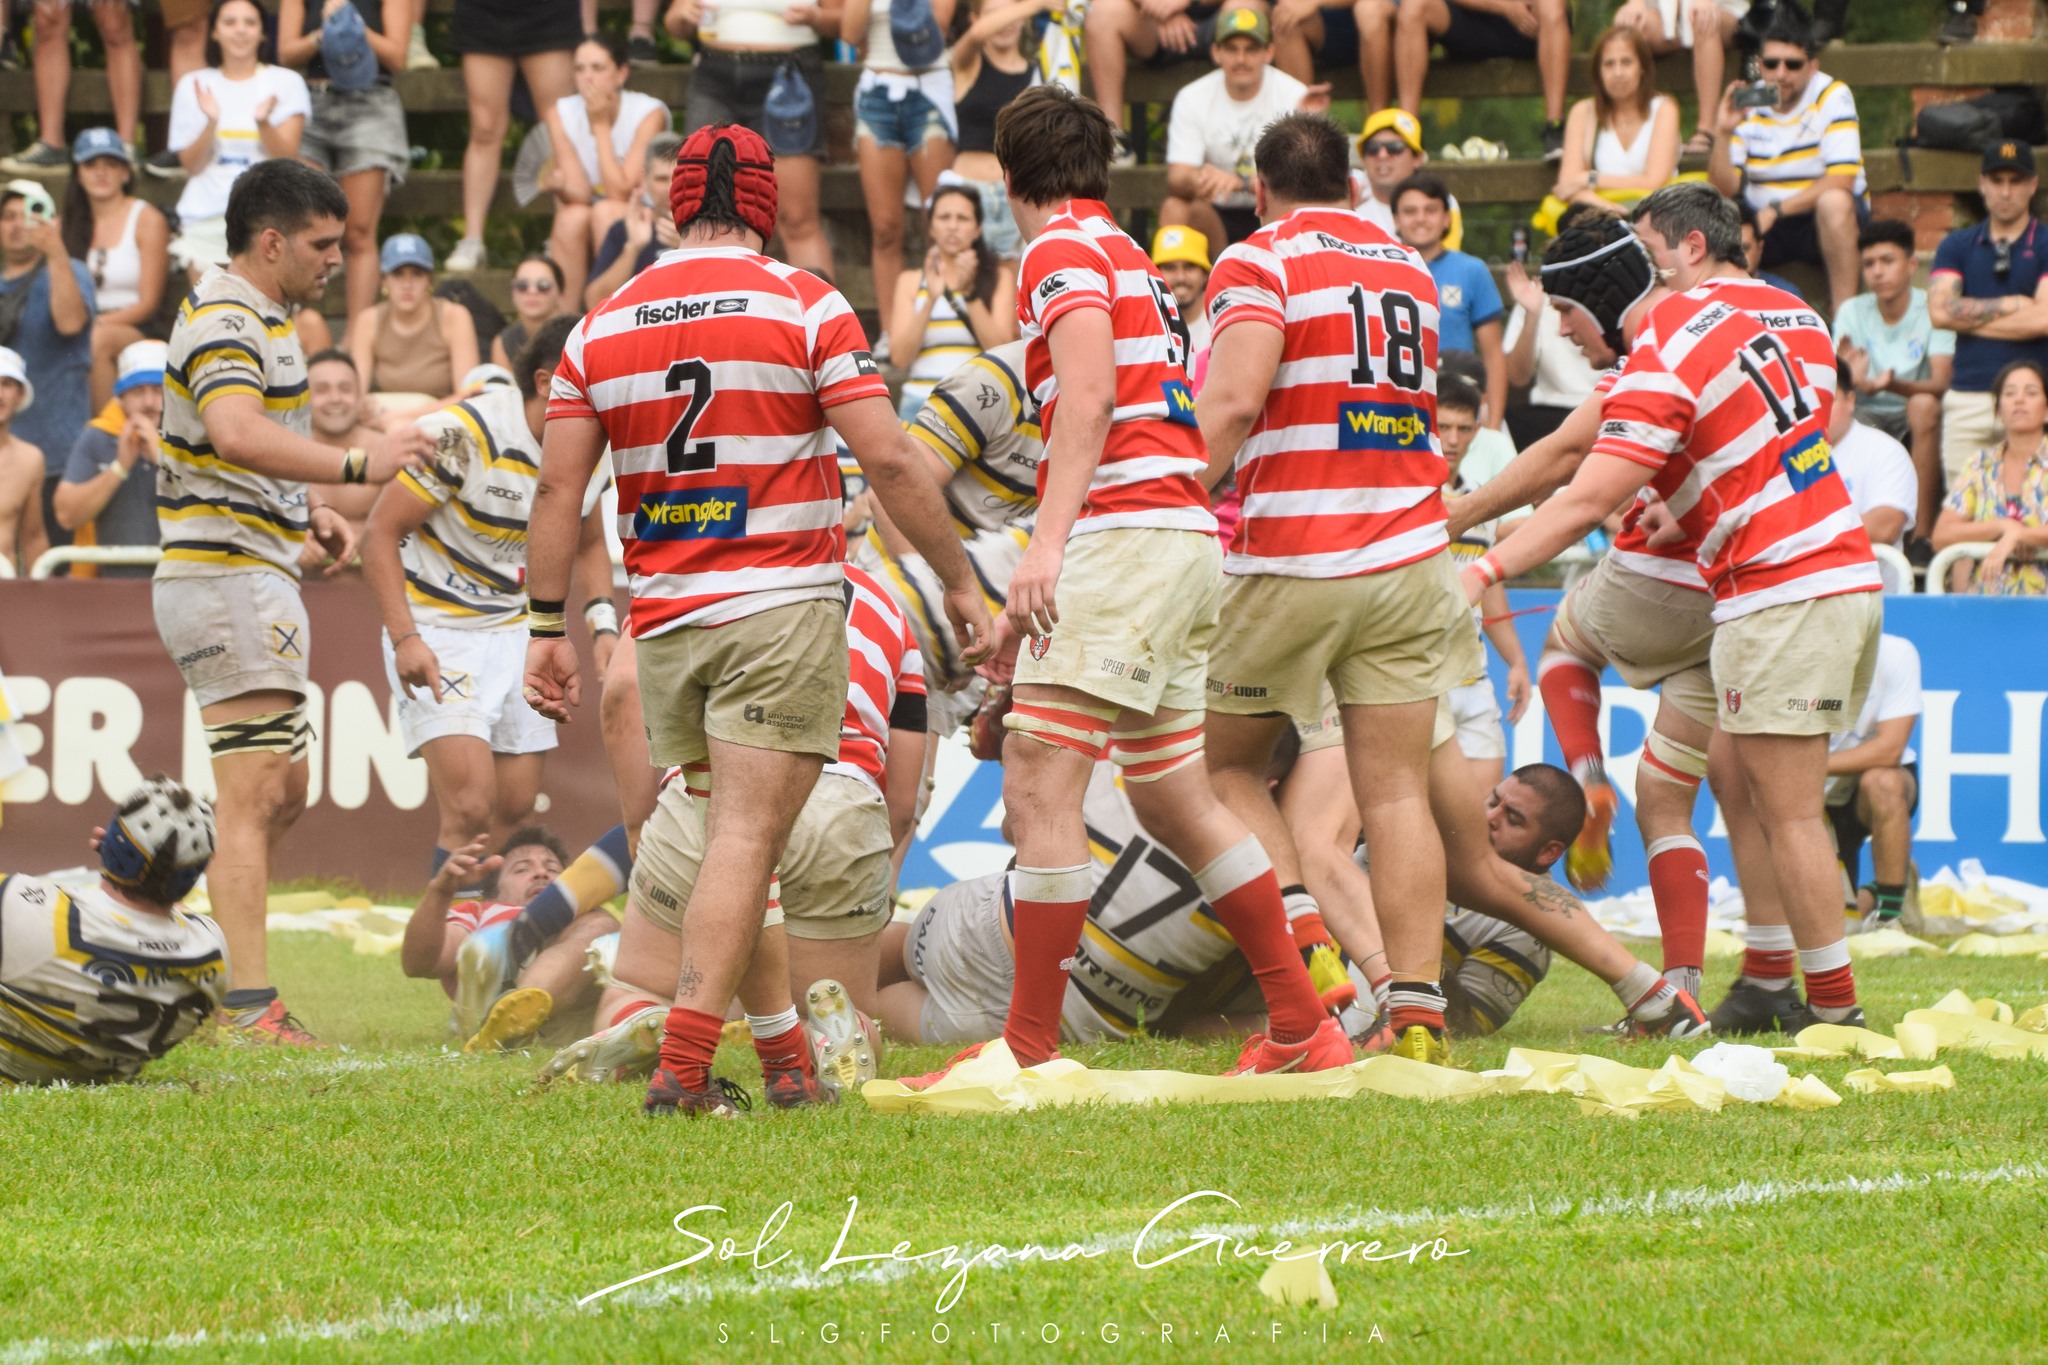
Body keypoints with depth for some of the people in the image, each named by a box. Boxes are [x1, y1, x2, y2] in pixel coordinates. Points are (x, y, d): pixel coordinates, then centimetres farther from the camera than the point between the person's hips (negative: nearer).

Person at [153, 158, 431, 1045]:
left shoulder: (260, 319, 18)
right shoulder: (224, 323, -16)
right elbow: (236, 433, -35)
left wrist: (308, 512, 16)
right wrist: (355, 466, -43)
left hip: (257, 575, 10)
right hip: (225, 580, -10)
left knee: (284, 792, 15)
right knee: (253, 798, -12)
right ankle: (249, 1005, -14)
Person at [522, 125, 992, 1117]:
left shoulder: (602, 328, 8)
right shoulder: (804, 308, -3)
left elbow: (558, 488, 5)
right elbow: (887, 458, -8)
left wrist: (546, 628, 10)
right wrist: (958, 581, 0)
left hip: (662, 624, 4)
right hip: (782, 605, -4)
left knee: (728, 838, 14)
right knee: (746, 838, -9)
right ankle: (683, 1068, -20)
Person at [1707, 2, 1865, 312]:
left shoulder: (1832, 97, -10)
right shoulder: (1746, 103, -1)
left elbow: (1841, 180, -20)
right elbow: (1725, 188, -6)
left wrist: (1776, 210, -26)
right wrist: (1723, 135, -23)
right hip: (1764, 220, 3)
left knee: (1834, 202, -38)